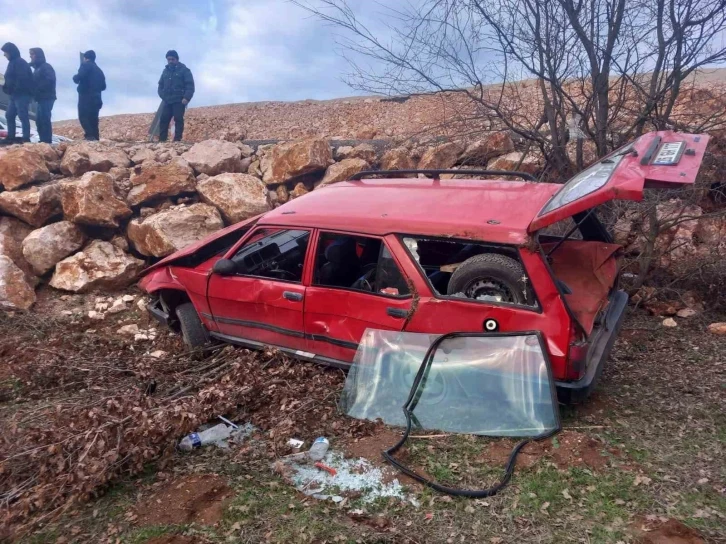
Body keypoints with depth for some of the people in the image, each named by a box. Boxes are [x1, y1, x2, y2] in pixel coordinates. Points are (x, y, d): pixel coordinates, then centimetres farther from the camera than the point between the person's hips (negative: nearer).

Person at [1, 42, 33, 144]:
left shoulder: (20, 62, -10)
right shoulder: (13, 62, 19)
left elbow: (22, 79, -20)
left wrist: (14, 90, -18)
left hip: (22, 95, -10)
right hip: (15, 95, 10)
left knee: (23, 117, -10)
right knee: (9, 115, 12)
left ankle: (26, 139, -9)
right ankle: (10, 137, 17)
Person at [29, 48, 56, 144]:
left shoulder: (46, 67, -7)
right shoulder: (37, 68, 21)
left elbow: (50, 80, -21)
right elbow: (36, 82, 22)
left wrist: (38, 89, -19)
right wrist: (34, 92, 3)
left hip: (46, 97, -10)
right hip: (42, 98, 10)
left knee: (45, 119, -12)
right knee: (39, 120, 10)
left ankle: (47, 141, -12)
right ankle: (43, 140, 13)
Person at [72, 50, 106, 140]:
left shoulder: (86, 65, -1)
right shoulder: (99, 70, 21)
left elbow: (78, 78, -13)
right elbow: (103, 86, 21)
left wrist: (75, 77, 7)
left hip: (86, 97, -7)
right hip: (96, 98, 7)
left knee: (83, 116, -11)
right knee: (93, 119, 8)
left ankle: (90, 135, -26)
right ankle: (95, 137, 1)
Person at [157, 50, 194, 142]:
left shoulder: (184, 70, 1)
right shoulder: (165, 71, 19)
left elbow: (190, 85, -7)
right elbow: (161, 85, 23)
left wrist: (186, 98, -18)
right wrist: (162, 96, 5)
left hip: (179, 101, -5)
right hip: (167, 101, 5)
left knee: (178, 120, -8)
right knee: (163, 120, -2)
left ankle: (177, 140, -8)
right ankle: (161, 140, -2)